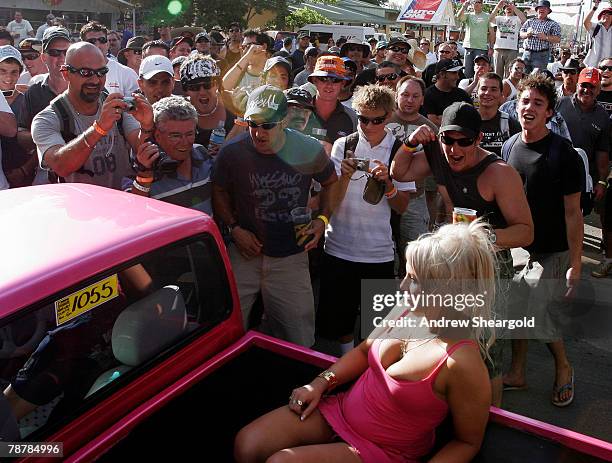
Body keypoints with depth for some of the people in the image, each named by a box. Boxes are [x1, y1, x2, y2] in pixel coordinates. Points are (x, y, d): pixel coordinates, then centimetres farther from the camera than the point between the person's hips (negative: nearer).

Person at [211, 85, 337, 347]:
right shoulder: (232, 152, -9)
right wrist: (234, 228, -5)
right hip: (245, 252, 0)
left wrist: (322, 219, -1)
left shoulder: (309, 150, -8)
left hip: (291, 256, 0)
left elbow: (330, 183, 11)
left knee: (299, 340, 8)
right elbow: (219, 192, 7)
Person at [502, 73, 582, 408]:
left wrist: (575, 262, -14)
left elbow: (573, 213, -13)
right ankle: (517, 374, 30)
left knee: (536, 317, -4)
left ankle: (564, 368, 25)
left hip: (550, 253, -5)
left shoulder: (563, 154, -15)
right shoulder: (509, 147, 1)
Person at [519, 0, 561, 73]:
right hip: (527, 53, 3)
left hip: (542, 54, -3)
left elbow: (558, 39, -2)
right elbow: (521, 34, 12)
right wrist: (527, 34, -10)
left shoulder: (553, 24, 6)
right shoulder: (529, 21, 16)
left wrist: (545, 37, -16)